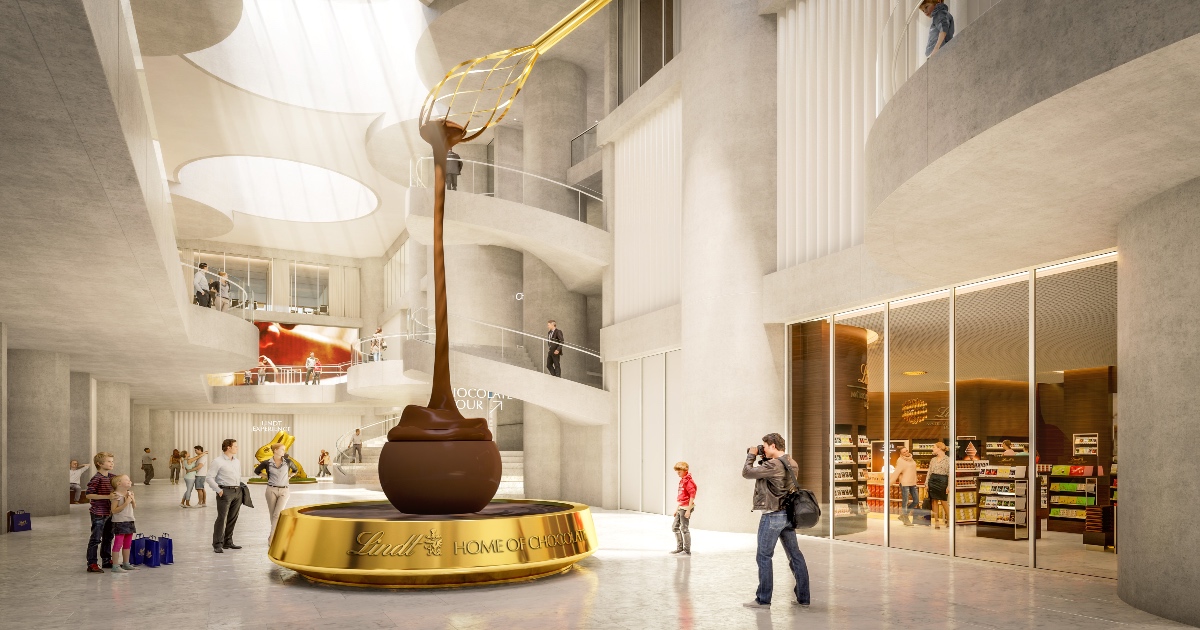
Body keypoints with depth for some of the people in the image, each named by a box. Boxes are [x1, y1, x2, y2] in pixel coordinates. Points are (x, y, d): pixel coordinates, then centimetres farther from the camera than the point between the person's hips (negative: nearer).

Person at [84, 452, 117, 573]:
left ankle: (107, 560, 28)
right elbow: (89, 495, -22)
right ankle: (92, 564, 2)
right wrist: (107, 496, -27)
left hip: (109, 513, 8)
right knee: (96, 539, -3)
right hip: (98, 514, -8)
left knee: (108, 537, 17)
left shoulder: (111, 477, 7)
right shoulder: (97, 478, -17)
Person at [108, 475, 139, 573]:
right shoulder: (116, 495, -15)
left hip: (129, 521, 8)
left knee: (127, 544, 14)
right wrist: (126, 503, -23)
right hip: (119, 522, -8)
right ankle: (115, 566, 0)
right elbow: (114, 510, -20)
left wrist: (132, 499, -3)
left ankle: (126, 564, 24)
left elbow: (134, 506, 15)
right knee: (118, 544, -6)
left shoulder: (130, 493, 8)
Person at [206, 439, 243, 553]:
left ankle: (228, 542, 17)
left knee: (232, 518, 9)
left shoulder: (237, 462, 16)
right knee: (222, 518, -8)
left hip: (237, 492, 7)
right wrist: (219, 490, -14)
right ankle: (217, 545, -5)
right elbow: (209, 478, -10)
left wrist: (241, 487, 12)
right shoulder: (218, 461, -6)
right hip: (225, 492, -7)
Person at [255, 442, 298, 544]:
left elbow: (295, 470, 21)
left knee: (277, 514, -11)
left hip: (284, 491, 0)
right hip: (271, 490, 1)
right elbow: (257, 471, 17)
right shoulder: (267, 463, -2)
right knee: (273, 515, 5)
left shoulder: (287, 461, 1)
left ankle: (271, 538, -10)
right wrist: (267, 477, 10)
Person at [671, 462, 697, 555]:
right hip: (680, 508, 10)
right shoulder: (682, 481, 14)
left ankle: (687, 550, 3)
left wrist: (688, 510, -22)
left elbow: (692, 496, -19)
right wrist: (677, 509, 22)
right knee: (675, 527, 15)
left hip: (686, 508, -10)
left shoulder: (689, 481, -15)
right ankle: (680, 547, 24)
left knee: (684, 528, -5)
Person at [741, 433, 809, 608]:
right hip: (788, 514, 9)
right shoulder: (792, 463, 9)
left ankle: (763, 600, 3)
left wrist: (751, 456, 1)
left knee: (764, 556, 0)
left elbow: (747, 473, -14)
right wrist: (764, 459, 11)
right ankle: (803, 597, 16)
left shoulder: (773, 465, -19)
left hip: (773, 515, -9)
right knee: (795, 556, 11)